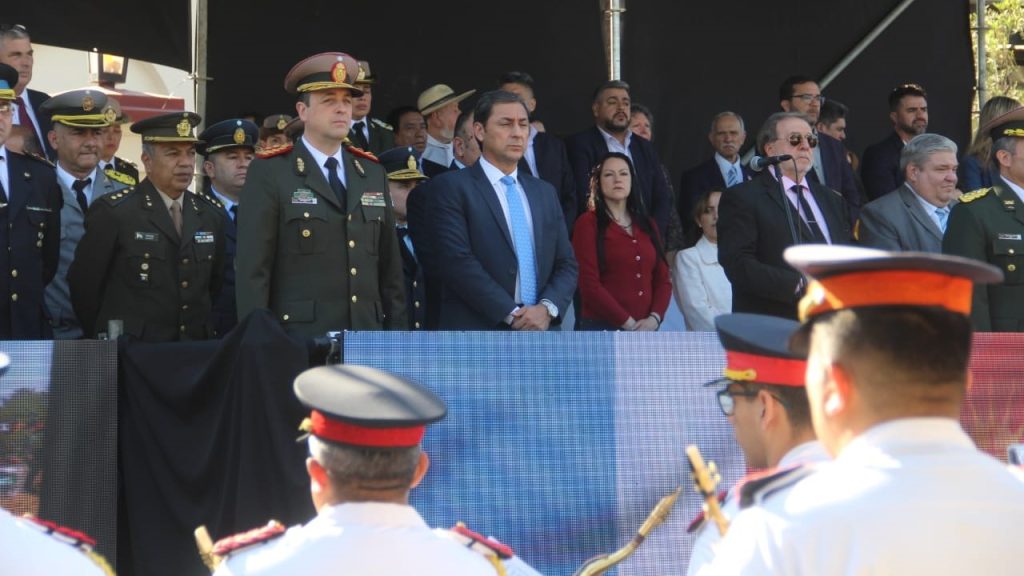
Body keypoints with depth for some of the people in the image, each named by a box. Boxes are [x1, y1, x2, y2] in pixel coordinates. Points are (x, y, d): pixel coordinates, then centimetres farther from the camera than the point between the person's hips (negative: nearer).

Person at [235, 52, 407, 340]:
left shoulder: (373, 175, 14)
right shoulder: (269, 174, -1)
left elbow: (390, 268, 15)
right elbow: (252, 270, -4)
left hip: (367, 337, 4)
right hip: (298, 342, -4)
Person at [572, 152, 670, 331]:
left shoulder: (647, 225, 15)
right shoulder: (588, 223, -1)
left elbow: (662, 279, 11)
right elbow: (589, 284, -10)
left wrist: (654, 318, -6)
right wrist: (628, 323, -12)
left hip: (646, 330, 5)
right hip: (602, 328, -4)